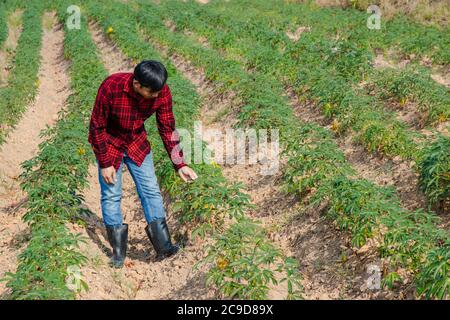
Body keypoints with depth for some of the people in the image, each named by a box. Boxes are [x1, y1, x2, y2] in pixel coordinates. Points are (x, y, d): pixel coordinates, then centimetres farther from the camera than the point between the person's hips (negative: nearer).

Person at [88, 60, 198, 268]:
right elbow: (97, 127, -20)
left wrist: (179, 165, -14)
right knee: (111, 194, -2)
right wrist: (105, 163, -17)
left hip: (137, 142, 3)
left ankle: (163, 246, 3)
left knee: (151, 190, -2)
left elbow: (167, 129, -10)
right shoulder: (111, 87, -33)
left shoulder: (162, 92, -23)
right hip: (109, 142, -3)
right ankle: (118, 251, 9)